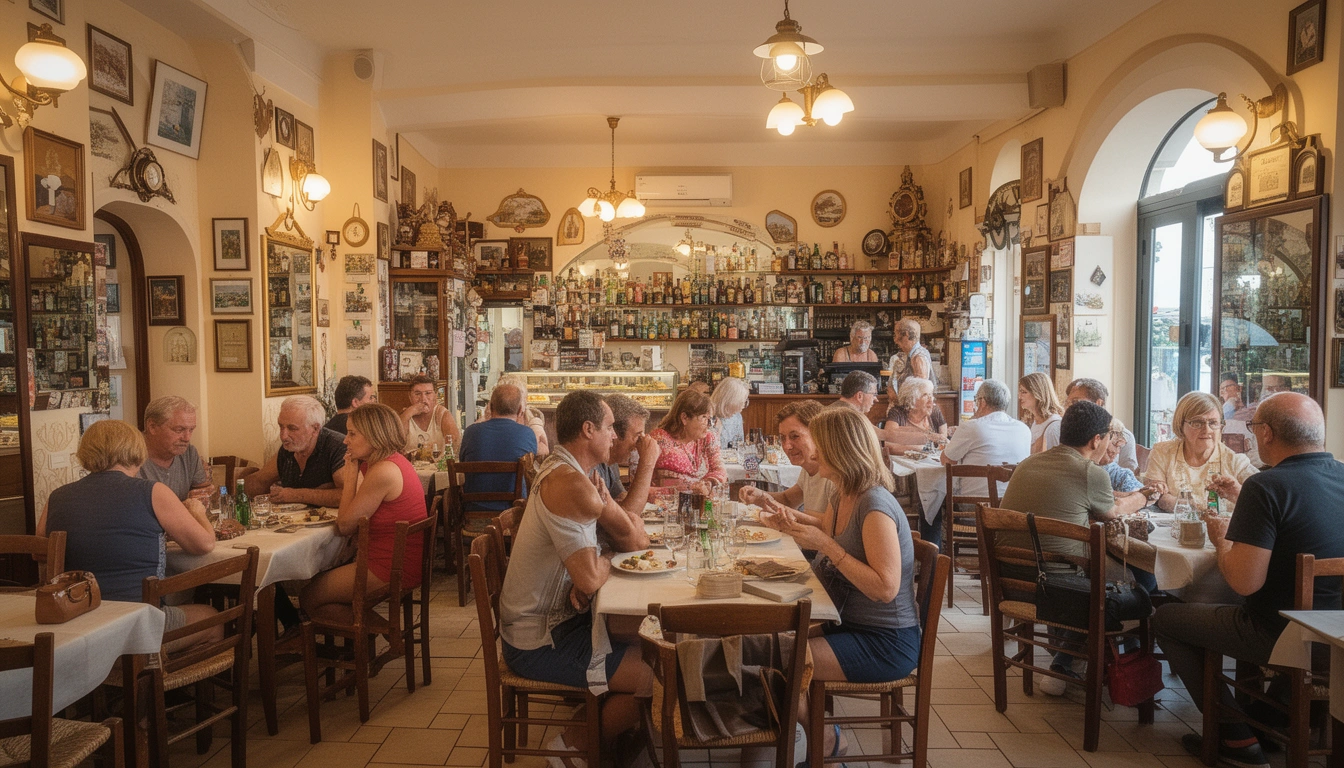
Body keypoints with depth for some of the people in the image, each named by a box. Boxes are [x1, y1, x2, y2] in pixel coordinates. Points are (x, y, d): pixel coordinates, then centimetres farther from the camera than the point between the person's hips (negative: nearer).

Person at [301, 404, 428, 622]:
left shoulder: (383, 471, -22)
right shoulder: (395, 461, 10)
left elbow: (345, 526, -14)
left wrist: (351, 474, -8)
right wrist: (352, 473, 4)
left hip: (389, 570, -10)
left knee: (309, 598, 3)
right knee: (319, 578, 21)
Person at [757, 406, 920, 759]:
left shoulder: (875, 505, -24)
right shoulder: (843, 498, 4)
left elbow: (885, 588, -28)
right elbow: (827, 531, 26)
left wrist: (826, 545, -28)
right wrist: (792, 519, 8)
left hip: (886, 643, -9)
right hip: (853, 624, 9)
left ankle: (826, 741, 11)